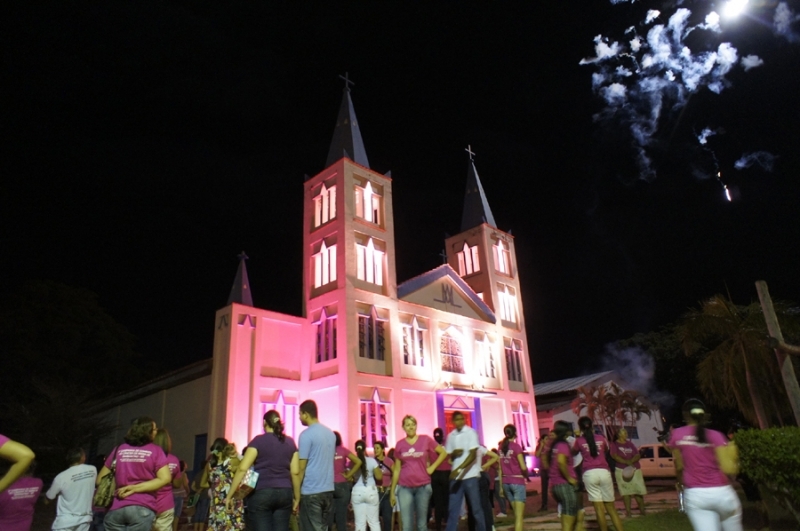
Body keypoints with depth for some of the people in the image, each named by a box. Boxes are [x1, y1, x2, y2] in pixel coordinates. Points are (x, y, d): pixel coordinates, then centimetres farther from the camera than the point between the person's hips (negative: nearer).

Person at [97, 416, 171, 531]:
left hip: (115, 508, 4)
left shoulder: (119, 449, 13)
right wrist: (134, 488, -5)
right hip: (142, 509, -4)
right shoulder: (155, 450, 2)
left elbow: (100, 479, 15)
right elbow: (165, 478, -10)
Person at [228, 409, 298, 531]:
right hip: (285, 493, 4)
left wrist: (230, 495, -6)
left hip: (261, 493, -4)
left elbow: (243, 468, -10)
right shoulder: (290, 442, 8)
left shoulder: (259, 441, -3)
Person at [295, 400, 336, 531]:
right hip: (328, 489, 7)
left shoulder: (306, 435, -12)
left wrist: (296, 496, -7)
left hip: (311, 492, -7)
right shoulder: (330, 433, 10)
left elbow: (301, 469, -11)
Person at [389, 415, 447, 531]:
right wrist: (392, 491, 8)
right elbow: (397, 469, 8)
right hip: (405, 488, 1)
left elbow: (443, 453, 8)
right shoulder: (400, 444, 3)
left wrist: (432, 467, -2)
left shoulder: (425, 440, -2)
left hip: (423, 486, -1)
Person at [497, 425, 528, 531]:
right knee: (519, 515, -5)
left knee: (517, 513, 21)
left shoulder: (501, 447, 7)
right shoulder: (516, 446, -10)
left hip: (506, 482, 6)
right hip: (517, 482, -6)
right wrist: (527, 476, 8)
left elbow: (500, 469, 9)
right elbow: (523, 467, -13)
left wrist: (501, 486, 13)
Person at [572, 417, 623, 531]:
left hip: (590, 474, -2)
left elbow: (573, 452, 21)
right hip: (604, 472, 3)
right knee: (611, 508, 12)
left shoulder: (579, 441, 3)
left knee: (599, 509, 0)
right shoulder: (601, 438, 10)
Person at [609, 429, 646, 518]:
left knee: (639, 490, 0)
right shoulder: (614, 444, 2)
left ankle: (642, 510, 12)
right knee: (626, 491, -6)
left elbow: (638, 455, 8)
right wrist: (626, 462, -22)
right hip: (622, 470, -4)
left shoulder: (630, 443, 15)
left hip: (635, 469, 4)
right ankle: (628, 511, -1)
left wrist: (631, 461, -12)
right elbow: (614, 456, -10)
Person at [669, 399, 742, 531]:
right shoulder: (715, 435, -3)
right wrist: (731, 454, 7)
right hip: (721, 493, 1)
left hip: (695, 495, 0)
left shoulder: (676, 435, 0)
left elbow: (679, 467, 5)